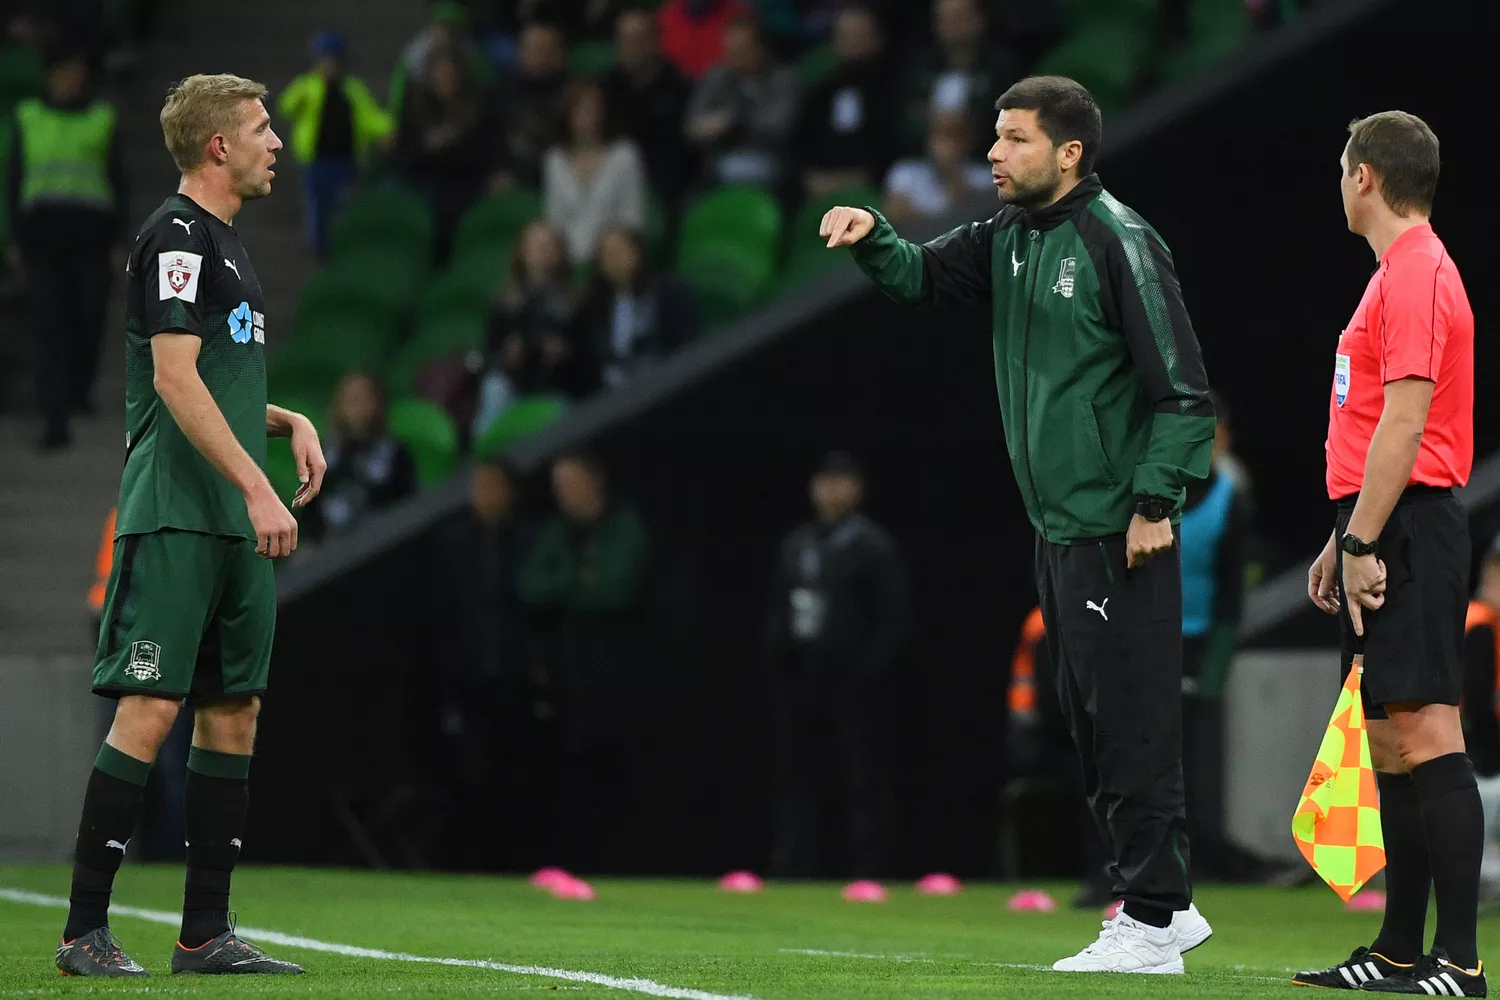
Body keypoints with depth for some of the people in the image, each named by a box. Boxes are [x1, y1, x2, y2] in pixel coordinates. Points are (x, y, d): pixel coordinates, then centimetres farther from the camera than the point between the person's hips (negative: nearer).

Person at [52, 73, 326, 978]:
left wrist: (290, 422, 12)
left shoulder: (225, 243, 20)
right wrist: (256, 487, -22)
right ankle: (86, 932, -10)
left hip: (235, 527, 10)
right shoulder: (176, 235, -9)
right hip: (175, 520, -10)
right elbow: (174, 378, -18)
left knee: (234, 711, 8)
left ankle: (206, 934, 11)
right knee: (151, 709, -12)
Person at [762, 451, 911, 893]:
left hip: (854, 685, -6)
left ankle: (869, 870, -6)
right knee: (794, 776, 6)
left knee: (865, 778, -6)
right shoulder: (795, 545, 17)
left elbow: (896, 620, -7)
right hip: (798, 682, 6)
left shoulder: (875, 547, -3)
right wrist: (776, 661, 7)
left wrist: (869, 670, -15)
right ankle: (793, 869, 10)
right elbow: (777, 609, 22)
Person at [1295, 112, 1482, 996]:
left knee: (1426, 731, -14)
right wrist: (1342, 541, 24)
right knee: (1393, 742, 11)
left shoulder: (1417, 275, -12)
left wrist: (1363, 542, -20)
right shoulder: (1403, 271, 20)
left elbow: (1403, 423, -19)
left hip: (1407, 528, -11)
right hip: (1387, 534, 11)